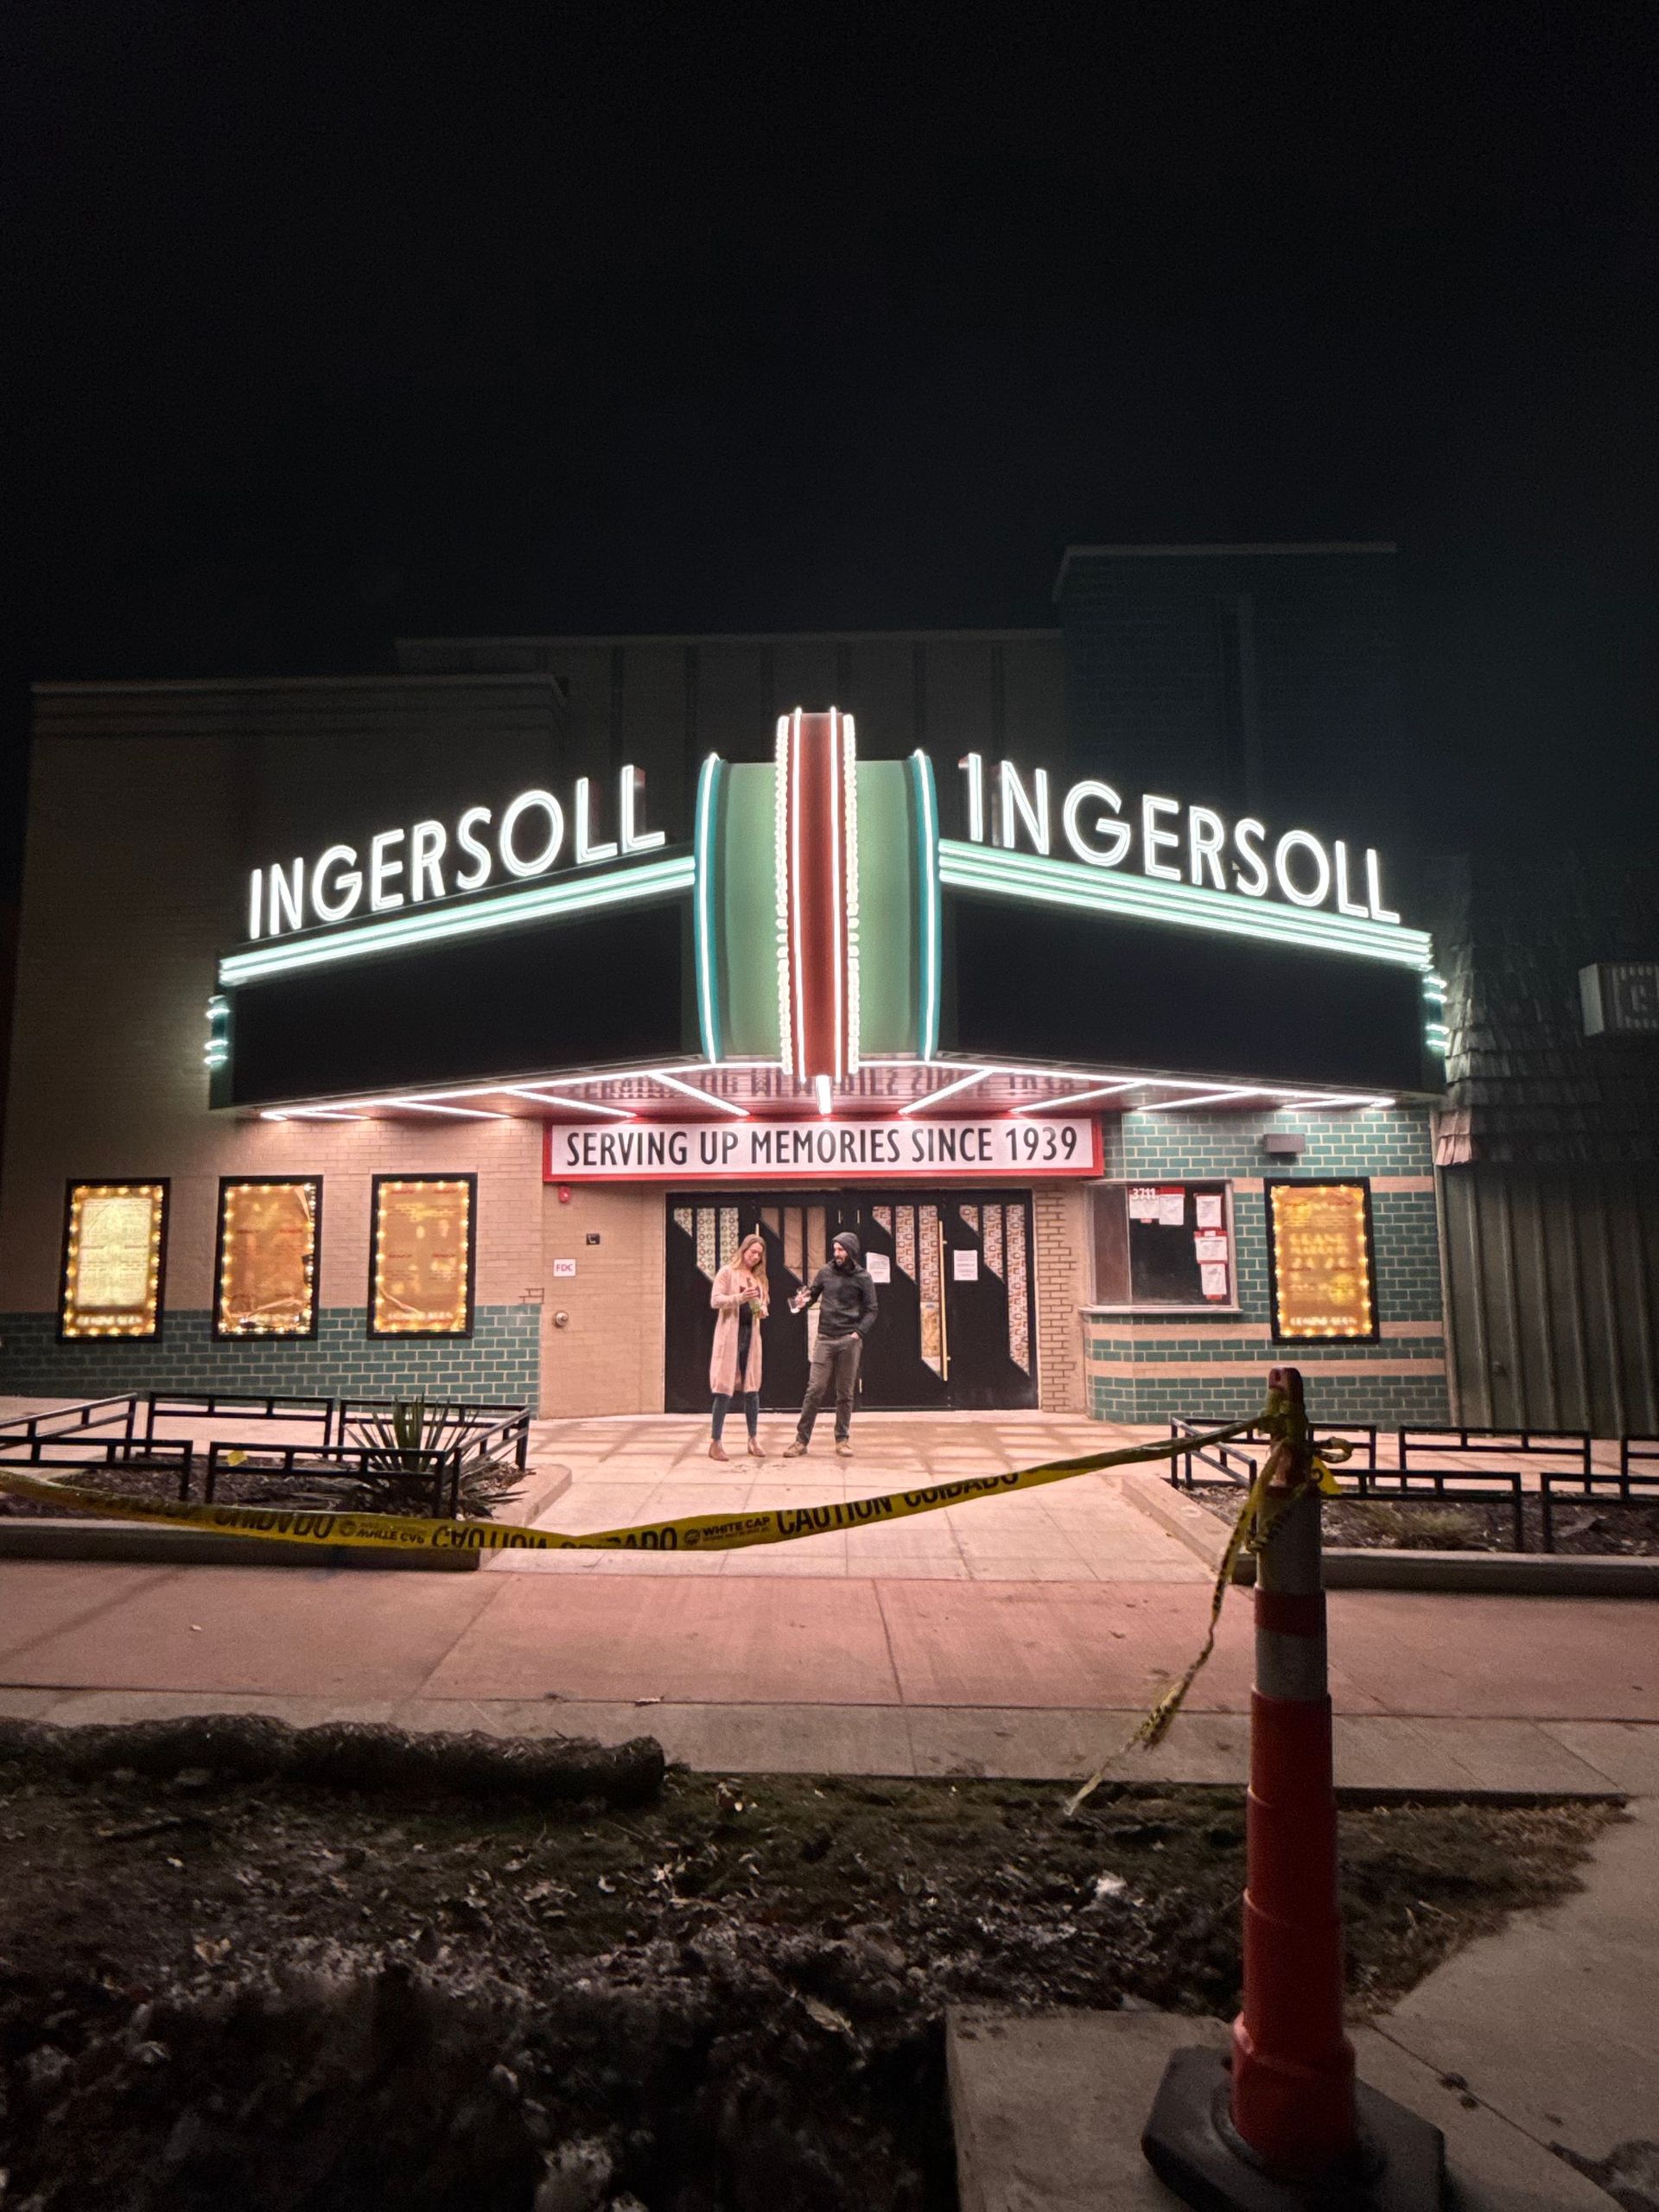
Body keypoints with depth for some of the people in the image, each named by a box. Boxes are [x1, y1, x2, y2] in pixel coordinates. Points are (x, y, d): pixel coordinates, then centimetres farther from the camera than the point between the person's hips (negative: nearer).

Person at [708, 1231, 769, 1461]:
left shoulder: (759, 1278, 14)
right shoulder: (727, 1272, -4)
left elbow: (765, 1304, 21)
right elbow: (715, 1300, -11)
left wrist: (762, 1310, -2)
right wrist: (740, 1298, -24)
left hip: (751, 1335, 6)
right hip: (730, 1335, -6)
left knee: (752, 1388, 8)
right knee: (725, 1389, -5)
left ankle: (753, 1440, 17)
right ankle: (715, 1442, 1)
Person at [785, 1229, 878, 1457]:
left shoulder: (862, 1277, 2)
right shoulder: (825, 1273, 7)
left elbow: (871, 1310, 2)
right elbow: (813, 1295, 15)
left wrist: (859, 1332, -12)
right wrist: (802, 1303, -7)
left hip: (850, 1341, -1)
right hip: (825, 1339, 1)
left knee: (845, 1393, 5)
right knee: (815, 1390, -4)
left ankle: (842, 1440, 16)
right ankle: (801, 1440, 1)